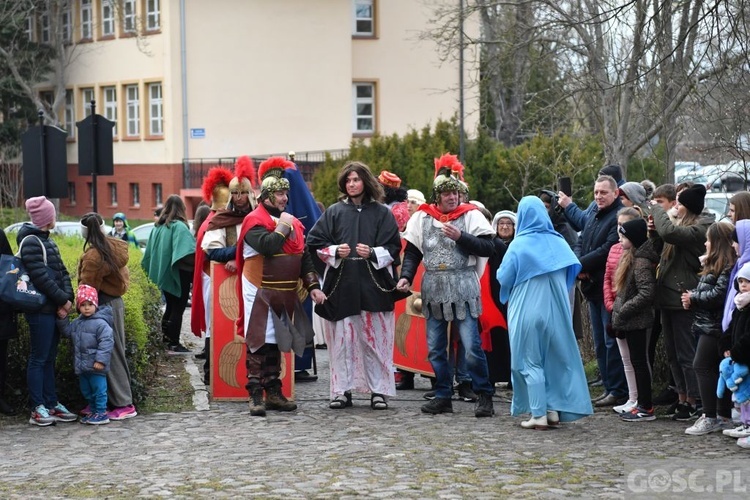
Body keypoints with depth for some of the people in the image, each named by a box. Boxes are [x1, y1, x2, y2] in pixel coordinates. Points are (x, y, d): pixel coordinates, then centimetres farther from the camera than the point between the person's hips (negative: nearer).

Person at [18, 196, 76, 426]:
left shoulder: (46, 240, 16)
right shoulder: (30, 241, -12)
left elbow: (62, 271, 12)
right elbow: (41, 277, -19)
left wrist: (67, 296, -4)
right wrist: (63, 299, -13)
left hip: (53, 309, 9)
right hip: (40, 310, -9)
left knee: (49, 358, 12)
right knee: (39, 358, -4)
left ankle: (52, 404, 17)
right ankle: (38, 408, 1)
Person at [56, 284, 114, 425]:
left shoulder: (100, 323, -15)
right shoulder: (77, 322, 10)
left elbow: (106, 342, -20)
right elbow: (67, 331, 24)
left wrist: (101, 360, -24)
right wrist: (63, 319, 8)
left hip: (96, 367, -9)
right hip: (82, 366, 9)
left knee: (98, 389, -2)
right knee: (86, 390, 17)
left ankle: (101, 413, 6)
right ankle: (94, 411, 29)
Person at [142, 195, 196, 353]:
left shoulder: (158, 227, 8)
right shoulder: (179, 226, -13)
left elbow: (150, 252, 14)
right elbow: (188, 250, -27)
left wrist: (153, 271, 24)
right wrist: (195, 265, -21)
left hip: (163, 274, 7)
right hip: (178, 275, -7)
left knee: (170, 307, 19)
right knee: (178, 309, -3)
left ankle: (166, 337, 23)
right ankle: (174, 344, -4)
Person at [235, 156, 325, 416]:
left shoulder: (293, 222, 14)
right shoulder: (255, 220, -9)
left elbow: (304, 257, 16)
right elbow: (268, 246, -28)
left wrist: (313, 286, 6)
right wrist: (283, 227, -13)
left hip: (284, 296, 7)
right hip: (260, 294, -7)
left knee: (276, 344, 13)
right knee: (258, 344, -6)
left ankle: (274, 392, 19)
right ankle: (255, 395, -3)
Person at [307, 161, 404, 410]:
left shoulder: (381, 213, 7)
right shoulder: (334, 212, 10)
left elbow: (393, 247, 4)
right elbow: (315, 242, 7)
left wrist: (373, 254, -12)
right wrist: (335, 251, -9)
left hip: (373, 286, -1)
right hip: (341, 286, 1)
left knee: (375, 338, -1)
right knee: (342, 339, 1)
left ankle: (379, 390, 5)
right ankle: (342, 390, 6)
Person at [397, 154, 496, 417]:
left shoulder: (471, 215, -1)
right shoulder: (423, 217, 8)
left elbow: (488, 248, -8)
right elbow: (412, 251, 11)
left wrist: (460, 237, -17)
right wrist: (406, 276, -3)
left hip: (463, 289, -4)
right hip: (433, 290, 4)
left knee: (472, 346, -8)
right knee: (435, 348, 8)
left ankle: (484, 395, 3)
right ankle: (443, 396, 18)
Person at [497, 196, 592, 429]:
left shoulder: (519, 245, -10)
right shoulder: (558, 242, 1)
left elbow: (503, 278, -6)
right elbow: (572, 272, 10)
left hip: (527, 312, -4)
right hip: (556, 311, 4)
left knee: (531, 361, 2)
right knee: (556, 358, 14)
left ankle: (539, 414, -4)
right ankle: (554, 409, 13)